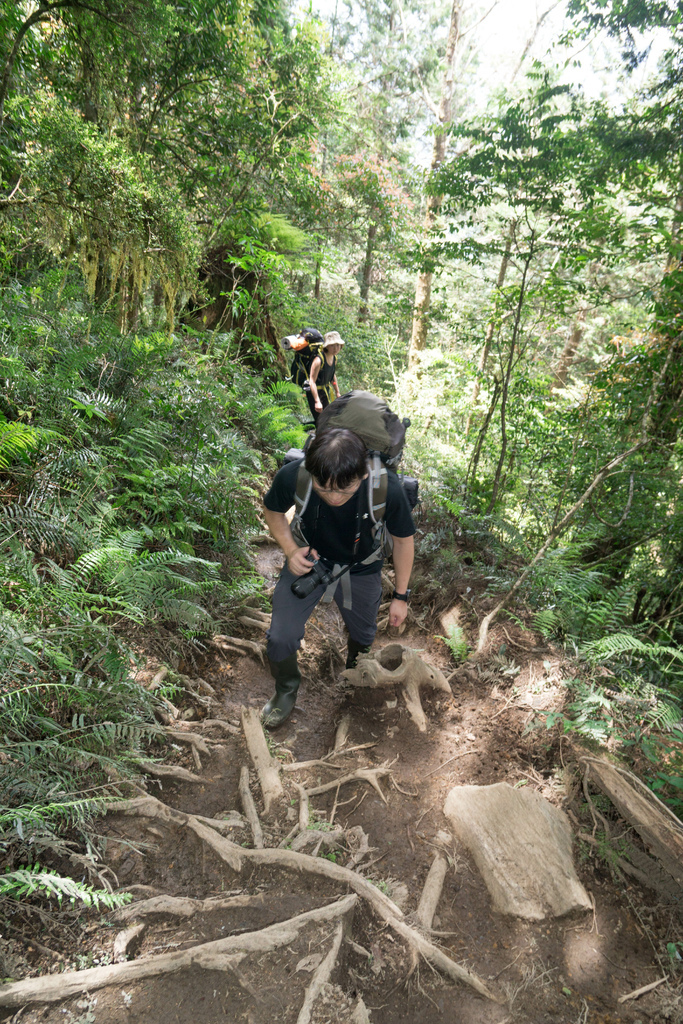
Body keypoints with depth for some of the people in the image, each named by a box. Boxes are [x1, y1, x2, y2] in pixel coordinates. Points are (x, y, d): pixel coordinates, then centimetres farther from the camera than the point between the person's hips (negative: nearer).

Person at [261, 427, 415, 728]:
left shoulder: (387, 489, -36)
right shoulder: (292, 476, -34)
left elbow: (403, 539, -15)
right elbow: (273, 511, -8)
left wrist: (400, 596, -5)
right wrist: (290, 550, -24)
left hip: (361, 569, 1)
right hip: (309, 559, 0)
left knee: (363, 638, 21)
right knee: (280, 637, -7)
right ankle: (286, 691, 28)